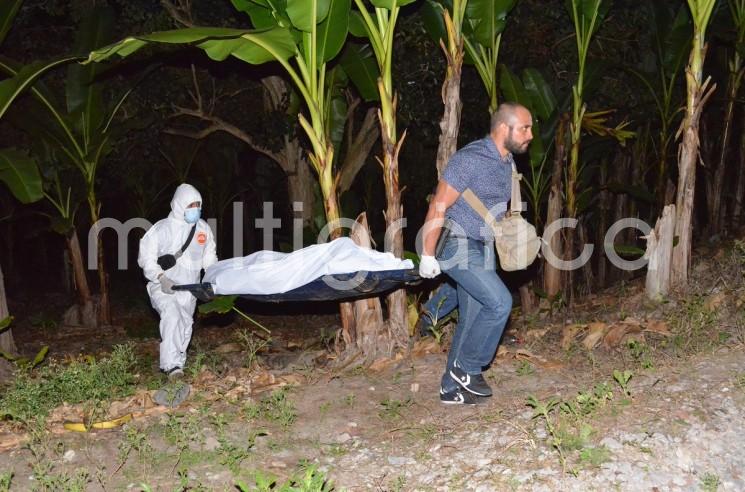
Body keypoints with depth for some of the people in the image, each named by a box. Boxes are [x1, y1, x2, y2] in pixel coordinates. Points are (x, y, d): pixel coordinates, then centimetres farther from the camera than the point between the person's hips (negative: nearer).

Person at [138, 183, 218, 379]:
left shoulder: (203, 228, 5)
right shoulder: (162, 228, -8)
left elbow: (209, 258, 17)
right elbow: (146, 257, -6)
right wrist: (161, 278, -20)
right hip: (163, 287, -5)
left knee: (185, 327, 9)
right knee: (172, 314, -28)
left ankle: (176, 363, 26)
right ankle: (172, 365, -30)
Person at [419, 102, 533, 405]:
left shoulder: (506, 162, 8)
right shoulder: (470, 159, -19)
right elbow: (438, 208, -18)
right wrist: (427, 256, -17)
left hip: (483, 249, 9)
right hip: (456, 245, -9)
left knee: (472, 319, 9)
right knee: (499, 302, -18)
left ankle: (452, 388, 19)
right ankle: (466, 368, -2)